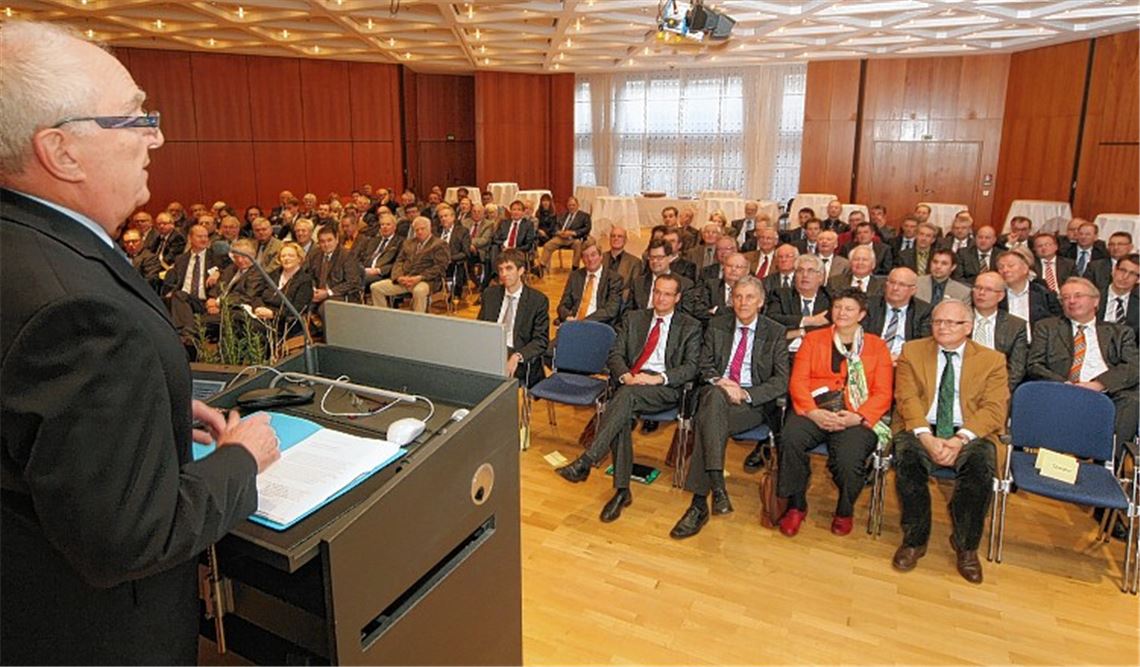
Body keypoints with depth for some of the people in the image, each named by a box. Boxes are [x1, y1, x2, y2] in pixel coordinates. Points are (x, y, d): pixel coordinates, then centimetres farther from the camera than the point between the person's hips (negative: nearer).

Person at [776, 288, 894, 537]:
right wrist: (813, 412, -12)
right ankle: (796, 506, -11)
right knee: (790, 438, -31)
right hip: (815, 411, 1)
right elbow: (798, 381, 6)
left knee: (850, 458, -30)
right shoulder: (813, 339, 18)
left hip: (856, 417, -1)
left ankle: (844, 512, 1)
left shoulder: (877, 346, 16)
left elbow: (882, 394, 6)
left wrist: (857, 417, -12)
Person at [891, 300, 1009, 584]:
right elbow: (907, 399, -2)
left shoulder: (992, 360, 9)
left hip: (970, 433, 0)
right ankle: (914, 539, -11)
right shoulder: (912, 351, 10)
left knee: (981, 465, -32)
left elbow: (994, 409, -3)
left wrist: (960, 439, -21)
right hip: (921, 429, 0)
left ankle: (966, 546, -9)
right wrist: (926, 437, -21)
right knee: (908, 457, -32)